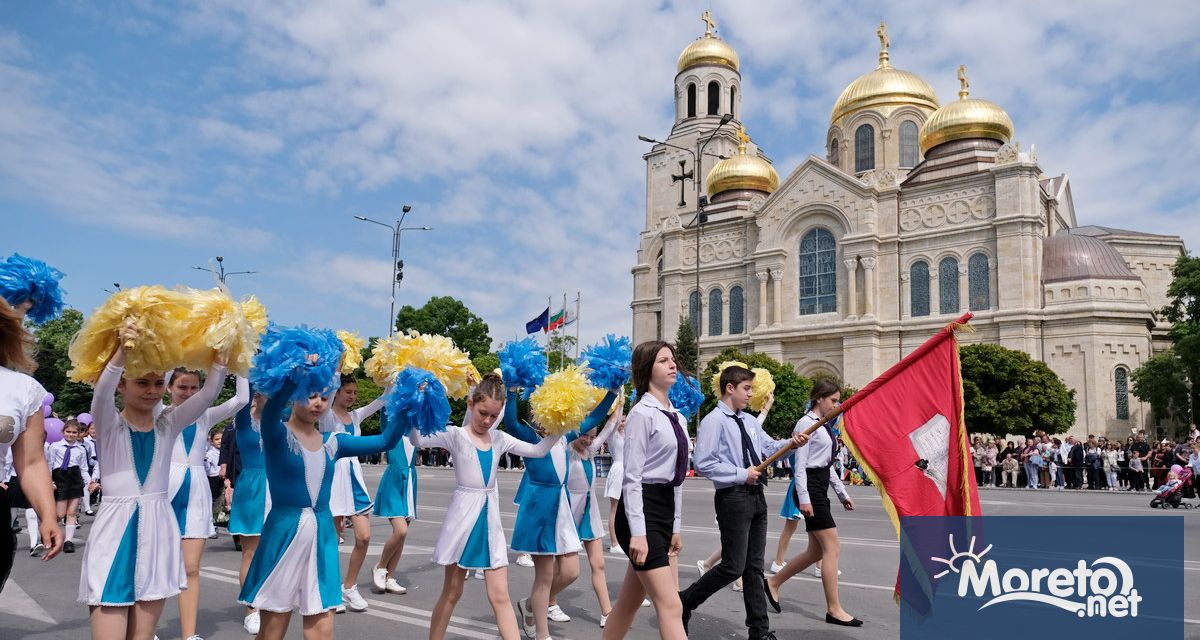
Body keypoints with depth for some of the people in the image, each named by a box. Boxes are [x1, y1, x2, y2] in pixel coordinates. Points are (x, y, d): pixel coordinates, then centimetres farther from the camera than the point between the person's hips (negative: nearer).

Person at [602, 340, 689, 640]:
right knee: (671, 607, -8)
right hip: (641, 511, -8)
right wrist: (638, 532, -20)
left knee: (628, 603, 15)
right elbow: (632, 477, -16)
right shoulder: (642, 414, -11)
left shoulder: (677, 418, 14)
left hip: (665, 511, 8)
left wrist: (675, 527, 18)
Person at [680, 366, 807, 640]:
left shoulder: (750, 421, 14)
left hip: (756, 496, 8)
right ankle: (684, 601, 13)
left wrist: (790, 442, -5)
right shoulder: (714, 420, -12)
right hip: (733, 497, -8)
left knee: (754, 566, 13)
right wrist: (742, 474, -17)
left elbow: (769, 447, 15)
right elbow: (704, 463, -19)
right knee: (733, 567, -6)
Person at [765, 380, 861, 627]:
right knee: (833, 547, -7)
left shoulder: (823, 426, 17)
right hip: (810, 486, -10)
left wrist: (842, 493, 19)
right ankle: (834, 609, 1)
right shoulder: (807, 424, -10)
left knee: (817, 551, 11)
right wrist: (804, 498, -21)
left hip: (821, 487, 10)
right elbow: (800, 464, -16)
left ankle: (774, 582, 23)